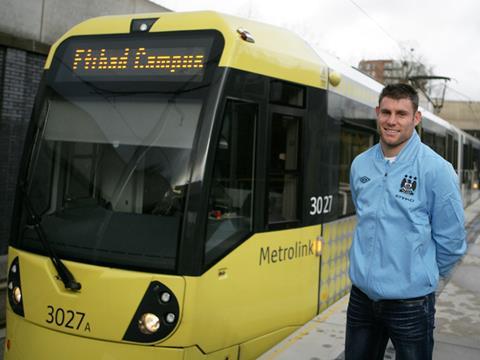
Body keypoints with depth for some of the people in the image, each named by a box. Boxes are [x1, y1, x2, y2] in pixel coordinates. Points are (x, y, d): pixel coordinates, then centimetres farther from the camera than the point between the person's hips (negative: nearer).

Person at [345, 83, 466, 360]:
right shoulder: (360, 164, 2)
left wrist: (421, 275, 3)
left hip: (410, 302, -4)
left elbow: (451, 241, -7)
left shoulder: (436, 169, -13)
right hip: (361, 296, 5)